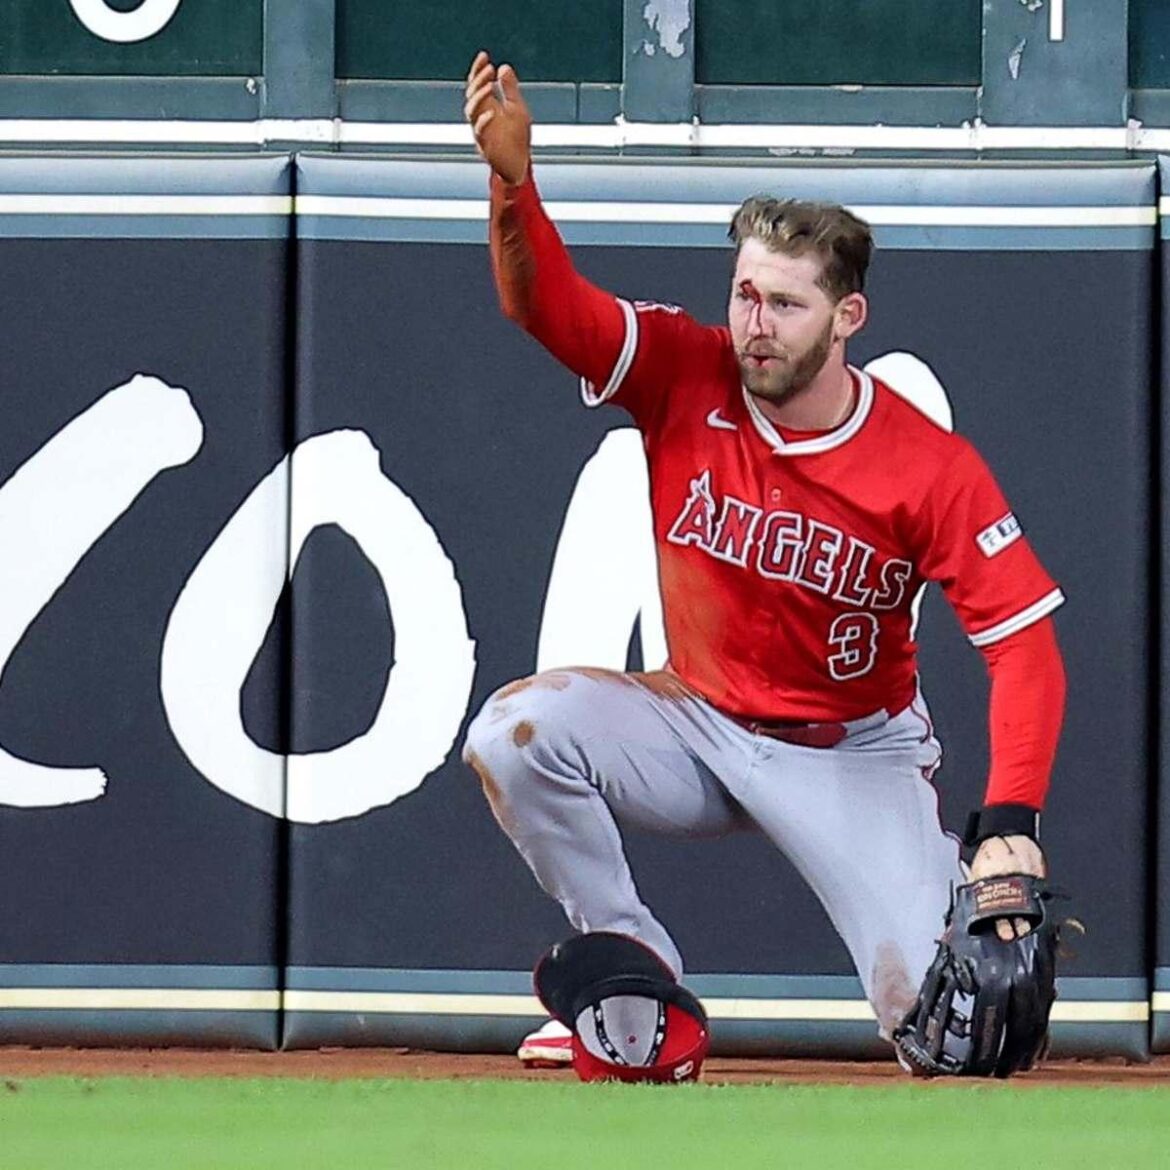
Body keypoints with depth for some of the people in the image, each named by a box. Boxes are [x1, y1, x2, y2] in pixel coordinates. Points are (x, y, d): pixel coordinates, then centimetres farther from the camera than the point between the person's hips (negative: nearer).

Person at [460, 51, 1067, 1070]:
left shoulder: (930, 468, -20)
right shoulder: (685, 377, -12)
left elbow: (1026, 642, -22)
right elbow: (544, 304, -23)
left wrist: (1010, 823, -34)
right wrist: (512, 178, -44)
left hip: (854, 756, -3)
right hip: (701, 722, 3)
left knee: (926, 1012, -19)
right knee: (514, 733, -24)